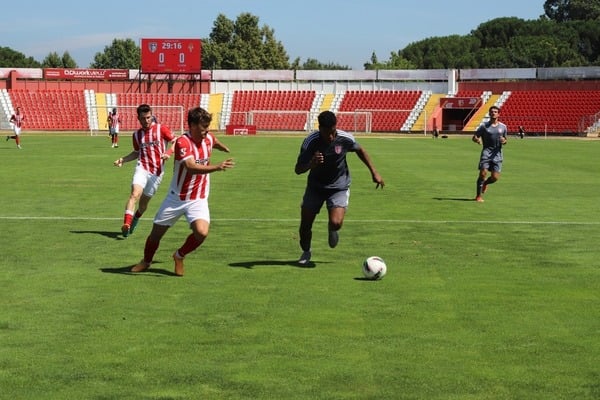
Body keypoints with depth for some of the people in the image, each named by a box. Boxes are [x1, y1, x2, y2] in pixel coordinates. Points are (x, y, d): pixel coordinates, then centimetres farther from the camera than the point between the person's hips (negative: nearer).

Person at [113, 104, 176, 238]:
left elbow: (176, 142, 0)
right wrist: (123, 160, 8)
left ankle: (135, 219, 38)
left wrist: (168, 152, -19)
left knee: (144, 202, 8)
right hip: (142, 168, 1)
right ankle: (126, 224, -32)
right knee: (135, 194, -23)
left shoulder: (161, 129, -1)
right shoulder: (137, 134, 11)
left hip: (157, 172, -1)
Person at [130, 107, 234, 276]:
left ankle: (179, 256, 8)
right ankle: (146, 261, 40)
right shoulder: (182, 142, -22)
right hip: (176, 198, -3)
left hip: (198, 200, 3)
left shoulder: (209, 138, -3)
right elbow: (191, 167, -39)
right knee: (156, 233, 9)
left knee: (202, 232, -22)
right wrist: (217, 167, -50)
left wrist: (225, 149, 46)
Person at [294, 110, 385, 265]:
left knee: (335, 223, -21)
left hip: (339, 187, -1)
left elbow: (360, 150, 3)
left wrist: (374, 172, 5)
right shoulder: (310, 142, -23)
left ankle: (332, 230, 19)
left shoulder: (345, 138, -20)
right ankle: (306, 252, 33)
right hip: (315, 187, 1)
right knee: (305, 225, 2)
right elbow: (298, 170, -22)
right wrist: (311, 164, -44)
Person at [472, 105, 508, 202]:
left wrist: (504, 141, -5)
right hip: (486, 152, -2)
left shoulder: (503, 127, 11)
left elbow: (505, 140, 21)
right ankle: (479, 196, -5)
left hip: (497, 154, 2)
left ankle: (485, 183, 31)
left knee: (495, 177, -5)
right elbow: (474, 137, 4)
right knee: (483, 173, -16)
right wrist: (477, 140, -21)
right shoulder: (484, 125, 3)